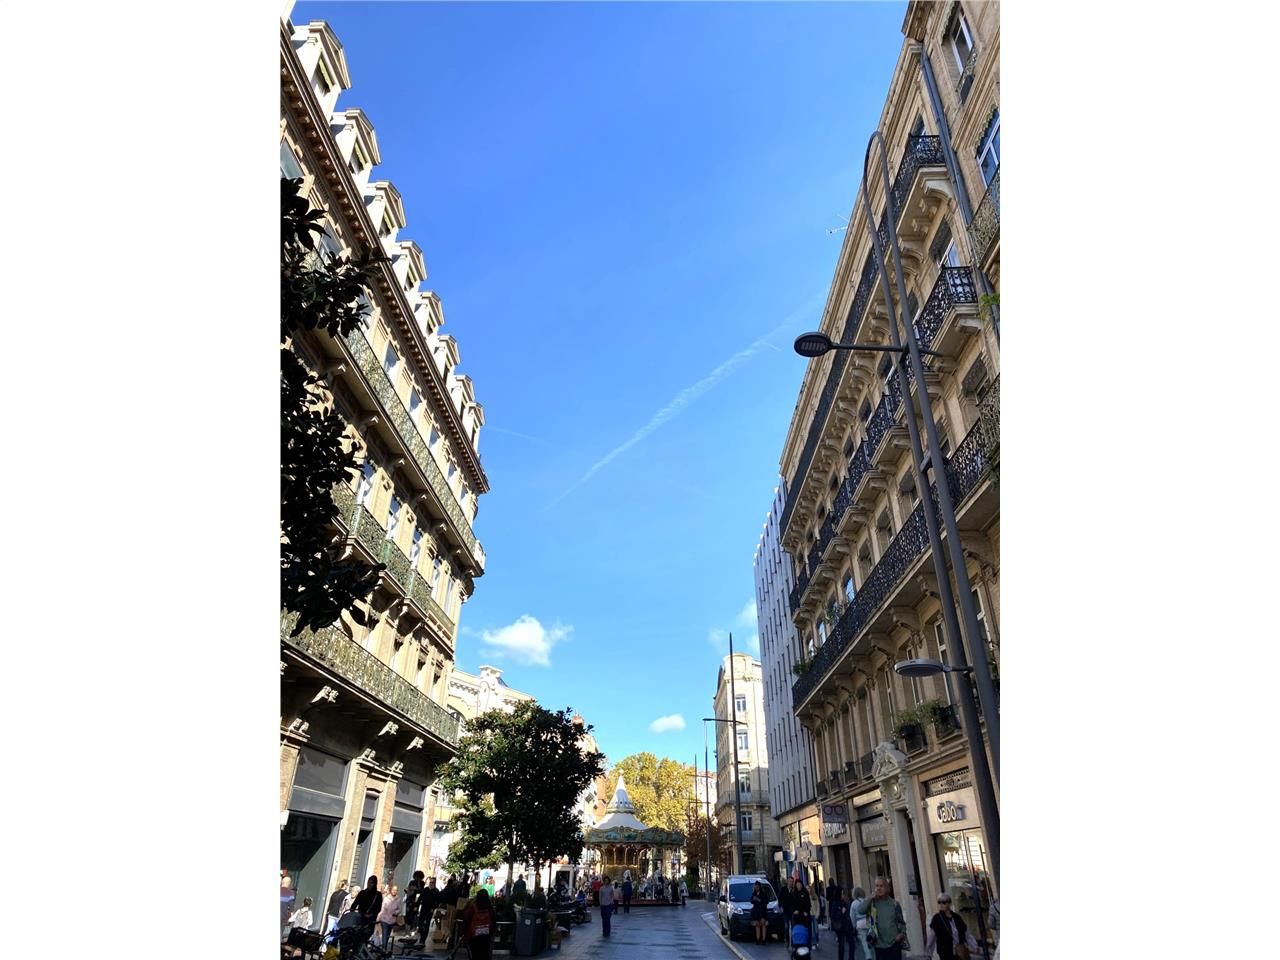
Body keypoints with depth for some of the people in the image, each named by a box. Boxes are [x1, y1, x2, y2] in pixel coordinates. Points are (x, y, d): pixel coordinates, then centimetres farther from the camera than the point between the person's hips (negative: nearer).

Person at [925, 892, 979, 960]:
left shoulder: (957, 917, 8)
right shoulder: (936, 919, -4)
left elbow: (967, 934, 14)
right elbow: (931, 937, -6)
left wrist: (975, 947, 10)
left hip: (961, 954, 4)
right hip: (946, 954, -4)